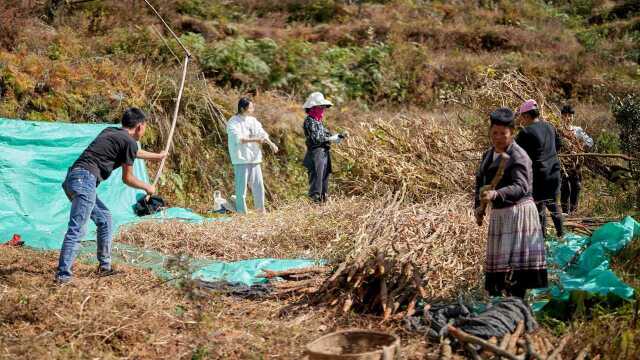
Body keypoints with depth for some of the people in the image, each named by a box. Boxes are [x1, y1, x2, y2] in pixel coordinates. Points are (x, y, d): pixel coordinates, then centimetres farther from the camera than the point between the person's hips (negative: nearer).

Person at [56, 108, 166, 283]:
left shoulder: (110, 131, 24)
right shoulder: (129, 142, -2)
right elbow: (127, 178, 7)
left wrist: (157, 156, 59)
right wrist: (147, 187, 24)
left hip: (72, 179, 10)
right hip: (85, 179, -10)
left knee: (104, 219, 18)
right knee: (78, 230, -13)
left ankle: (104, 267, 22)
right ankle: (63, 275, -17)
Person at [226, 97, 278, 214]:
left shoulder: (253, 120, 13)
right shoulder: (233, 122, -7)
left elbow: (262, 133, 9)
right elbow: (238, 138, -19)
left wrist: (271, 143, -9)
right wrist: (255, 140, -23)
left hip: (254, 157, 6)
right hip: (241, 159, -6)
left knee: (258, 184, 9)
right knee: (241, 185, -6)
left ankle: (260, 209, 20)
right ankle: (241, 212, 0)